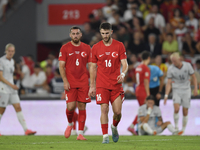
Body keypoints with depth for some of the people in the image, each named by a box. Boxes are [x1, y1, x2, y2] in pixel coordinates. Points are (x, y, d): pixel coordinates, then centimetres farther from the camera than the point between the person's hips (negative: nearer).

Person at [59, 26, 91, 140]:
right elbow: (61, 66, 1)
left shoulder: (87, 48, 8)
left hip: (83, 83, 2)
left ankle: (80, 133, 2)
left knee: (82, 107, -1)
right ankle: (70, 124, 22)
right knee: (70, 106, -10)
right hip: (70, 83, -2)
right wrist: (65, 81, -10)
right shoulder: (65, 48, 2)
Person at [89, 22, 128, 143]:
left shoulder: (119, 46, 2)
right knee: (104, 109, -11)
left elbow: (125, 64, -1)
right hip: (102, 85, 0)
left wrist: (123, 74, -23)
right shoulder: (96, 48, 4)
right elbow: (93, 67, 10)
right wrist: (92, 86, 8)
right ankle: (105, 136, -5)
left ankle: (114, 127, 30)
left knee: (118, 112, -2)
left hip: (116, 84, 0)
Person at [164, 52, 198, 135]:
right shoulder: (171, 69, -8)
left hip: (186, 90, 1)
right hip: (176, 90, -1)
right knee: (176, 109, -21)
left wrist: (195, 89, -5)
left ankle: (183, 129, 15)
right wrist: (166, 95, -13)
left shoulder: (187, 65, -8)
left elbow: (193, 77, 2)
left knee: (185, 112, 1)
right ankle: (176, 126, -4)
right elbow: (169, 83, -6)